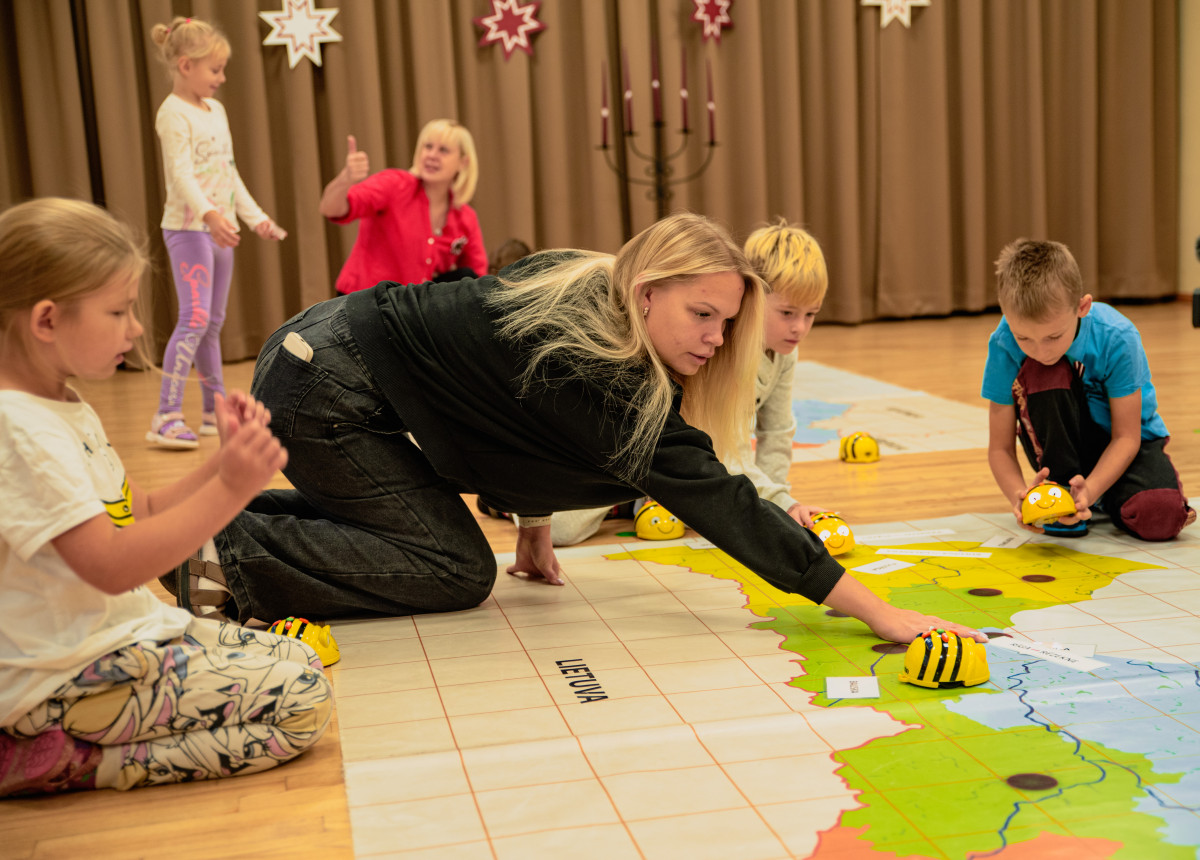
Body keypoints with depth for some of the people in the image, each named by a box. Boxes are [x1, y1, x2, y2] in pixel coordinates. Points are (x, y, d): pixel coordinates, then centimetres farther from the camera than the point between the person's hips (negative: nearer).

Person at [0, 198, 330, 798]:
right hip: (65, 677, -10)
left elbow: (140, 516, 14)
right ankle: (67, 764, -10)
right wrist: (229, 490, -32)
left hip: (122, 631, 11)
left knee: (298, 661, 11)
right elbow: (112, 565, -27)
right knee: (301, 701, -14)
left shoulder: (67, 411, 13)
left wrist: (227, 462, 1)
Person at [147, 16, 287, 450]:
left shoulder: (216, 110, 16)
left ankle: (215, 411, 20)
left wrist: (255, 216, 17)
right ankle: (166, 418, -15)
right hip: (187, 227, -9)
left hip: (218, 228, 9)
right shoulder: (174, 113, -11)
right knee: (195, 318, -16)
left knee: (214, 322, 12)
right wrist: (208, 213, -38)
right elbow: (181, 173, -24)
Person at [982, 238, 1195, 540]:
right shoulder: (1004, 344, -24)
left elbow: (1126, 437, -21)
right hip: (1063, 444, 0)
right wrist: (1019, 494, -37)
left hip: (1118, 442, 0)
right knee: (1042, 374, -32)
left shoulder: (1116, 338, -28)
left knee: (1158, 517, -31)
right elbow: (1000, 447, -17)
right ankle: (1061, 488, -16)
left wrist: (1091, 490, -37)